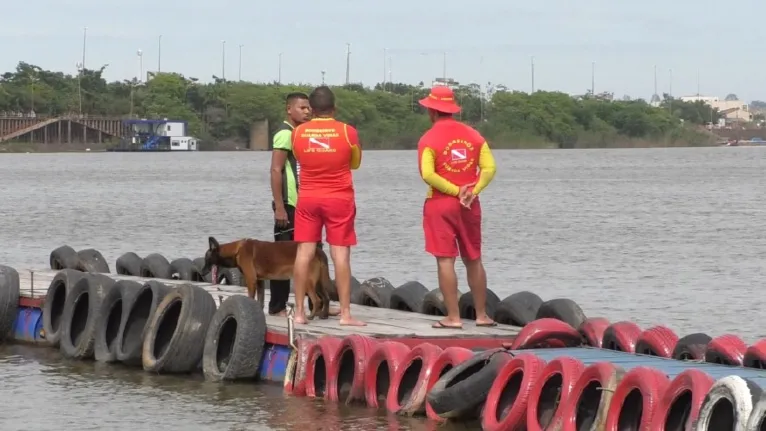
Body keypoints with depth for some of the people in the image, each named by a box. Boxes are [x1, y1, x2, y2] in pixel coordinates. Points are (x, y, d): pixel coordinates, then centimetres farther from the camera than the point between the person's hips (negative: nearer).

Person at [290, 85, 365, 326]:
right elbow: (355, 163, 8)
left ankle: (299, 311, 3)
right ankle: (345, 313, -3)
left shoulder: (298, 133, -3)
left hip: (308, 198, 2)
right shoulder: (347, 132, -7)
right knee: (340, 254, -1)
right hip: (339, 198, -2)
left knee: (304, 252, 4)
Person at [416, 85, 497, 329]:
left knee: (445, 261, -2)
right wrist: (473, 191, -8)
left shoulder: (429, 139, -8)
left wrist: (455, 190, -12)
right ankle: (482, 315, 17)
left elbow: (428, 174, -19)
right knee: (473, 260, 14)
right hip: (470, 205, 5)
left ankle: (453, 317, -5)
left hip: (440, 204, -5)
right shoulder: (473, 135, 6)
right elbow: (489, 168, -2)